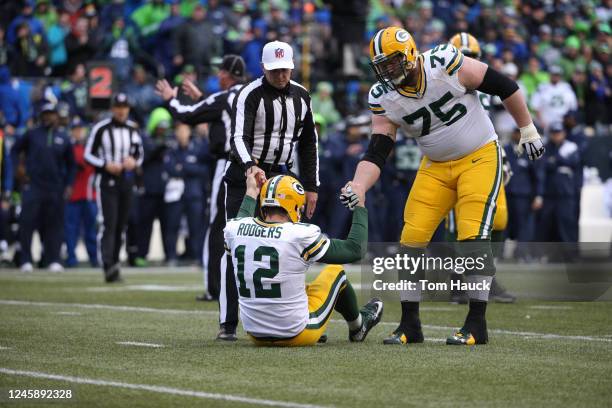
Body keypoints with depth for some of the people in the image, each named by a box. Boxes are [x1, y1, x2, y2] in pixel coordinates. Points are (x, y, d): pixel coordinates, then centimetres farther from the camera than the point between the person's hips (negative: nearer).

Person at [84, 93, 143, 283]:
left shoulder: (133, 130, 8)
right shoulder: (101, 129, -6)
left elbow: (140, 154, 18)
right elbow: (88, 155, -3)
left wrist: (134, 161, -5)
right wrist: (106, 165, -18)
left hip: (126, 182, 5)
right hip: (107, 182, -5)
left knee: (121, 225, 8)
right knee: (109, 223, -16)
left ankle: (113, 263, 18)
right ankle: (108, 266, -24)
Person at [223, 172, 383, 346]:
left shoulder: (235, 229, -7)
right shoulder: (300, 235, -20)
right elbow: (355, 250, -5)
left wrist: (251, 195, 34)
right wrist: (360, 207, 6)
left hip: (256, 335, 4)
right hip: (296, 335, -4)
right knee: (335, 272, 19)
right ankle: (357, 328, 42)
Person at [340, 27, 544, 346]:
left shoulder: (446, 64, -21)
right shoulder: (383, 98, -7)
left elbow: (504, 87, -10)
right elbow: (376, 154, -8)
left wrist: (527, 131, -1)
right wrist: (357, 188, -27)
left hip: (479, 158, -5)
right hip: (436, 167, 5)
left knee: (473, 236, -16)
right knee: (412, 238, -4)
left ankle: (477, 324, -8)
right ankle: (409, 325, 7)